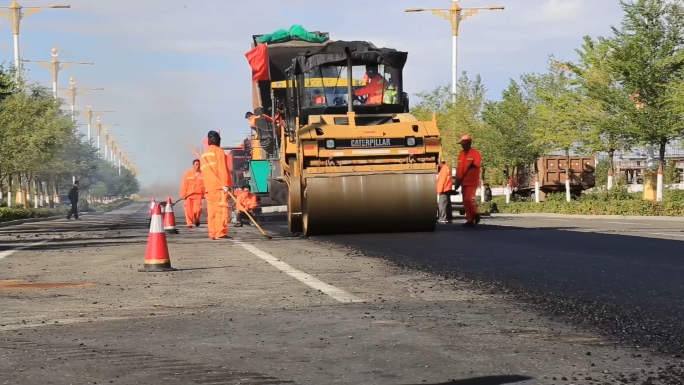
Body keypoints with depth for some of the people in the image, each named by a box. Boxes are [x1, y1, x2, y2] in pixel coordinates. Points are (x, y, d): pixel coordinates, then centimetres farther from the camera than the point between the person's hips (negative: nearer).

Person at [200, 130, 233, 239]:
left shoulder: (204, 155, 22)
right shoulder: (218, 151, -2)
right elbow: (222, 169, -11)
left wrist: (207, 186, 19)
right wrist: (225, 183, -14)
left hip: (208, 187, 7)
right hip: (219, 186, -7)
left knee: (211, 210, 8)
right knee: (221, 209, -9)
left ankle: (212, 233, 6)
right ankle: (220, 233, -15)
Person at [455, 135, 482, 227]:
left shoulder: (475, 153, -5)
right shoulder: (461, 154, 13)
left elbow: (476, 165, -16)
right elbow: (459, 168, 14)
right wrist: (457, 181, 11)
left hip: (472, 181, -7)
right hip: (464, 182, 7)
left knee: (469, 199, -18)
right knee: (465, 201, 6)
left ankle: (475, 214, 4)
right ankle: (470, 220, 11)